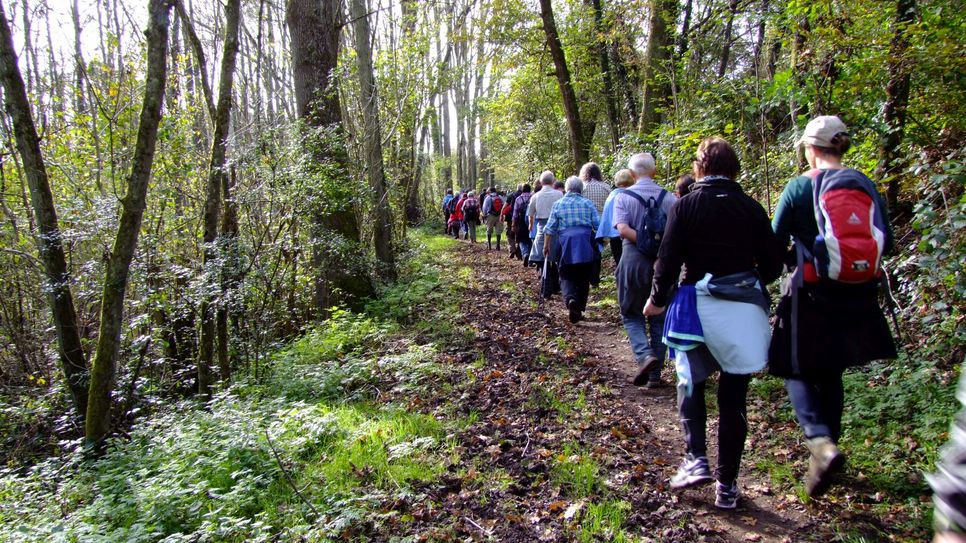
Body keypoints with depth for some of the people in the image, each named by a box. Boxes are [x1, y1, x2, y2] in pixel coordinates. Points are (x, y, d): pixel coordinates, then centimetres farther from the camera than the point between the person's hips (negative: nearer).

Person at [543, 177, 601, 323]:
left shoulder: (558, 204, 5)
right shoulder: (588, 203, 5)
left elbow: (550, 228, 3)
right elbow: (598, 225, 1)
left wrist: (546, 246, 11)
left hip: (565, 245, 0)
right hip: (586, 246, 1)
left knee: (566, 277, 5)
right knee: (583, 278, 12)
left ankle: (570, 299, -24)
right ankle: (579, 310, 14)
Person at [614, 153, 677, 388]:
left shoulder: (624, 197, -4)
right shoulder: (668, 197, 1)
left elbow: (623, 229, -17)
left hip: (633, 262, -2)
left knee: (632, 315, 14)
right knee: (659, 318, 12)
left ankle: (644, 356, -11)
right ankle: (655, 374, 15)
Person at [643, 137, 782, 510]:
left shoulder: (686, 205, -4)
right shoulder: (751, 208, 2)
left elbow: (668, 260, -9)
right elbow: (773, 264, 4)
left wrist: (657, 299, 7)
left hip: (698, 305, -2)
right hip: (745, 308, 2)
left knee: (691, 383, 19)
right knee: (733, 398, 10)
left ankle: (696, 459, 3)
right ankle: (727, 486, 17)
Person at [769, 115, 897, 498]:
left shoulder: (799, 187, -10)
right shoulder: (866, 185, 4)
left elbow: (775, 243, -8)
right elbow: (886, 243, 9)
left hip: (811, 294, -5)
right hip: (857, 298, 5)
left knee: (798, 372, 5)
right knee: (831, 374, 18)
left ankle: (820, 442, -17)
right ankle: (826, 445, 28)